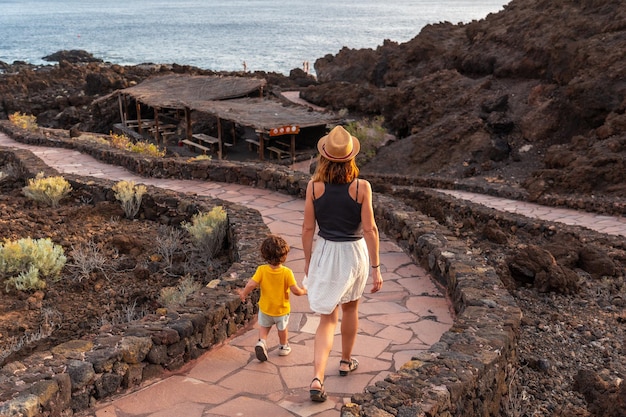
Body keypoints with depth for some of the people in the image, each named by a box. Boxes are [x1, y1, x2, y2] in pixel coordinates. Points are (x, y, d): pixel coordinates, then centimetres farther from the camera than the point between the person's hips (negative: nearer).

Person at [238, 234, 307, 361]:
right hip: (282, 309, -1)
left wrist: (243, 293, -3)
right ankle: (284, 347, 42)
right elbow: (295, 290, -23)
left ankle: (262, 341, 2)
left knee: (264, 326, 25)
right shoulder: (287, 272, -25)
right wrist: (303, 291, -1)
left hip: (265, 308, 1)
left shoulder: (261, 270, -22)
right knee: (282, 328, 25)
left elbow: (251, 285, -23)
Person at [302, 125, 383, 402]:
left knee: (328, 318, 8)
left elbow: (307, 228, -5)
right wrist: (376, 268, -5)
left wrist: (307, 260, 9)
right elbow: (370, 229, -13)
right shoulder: (361, 187, -14)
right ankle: (346, 361, 41)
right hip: (354, 254, 0)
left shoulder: (314, 186, -10)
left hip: (325, 253, 1)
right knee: (350, 308, 24)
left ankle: (317, 378, -6)